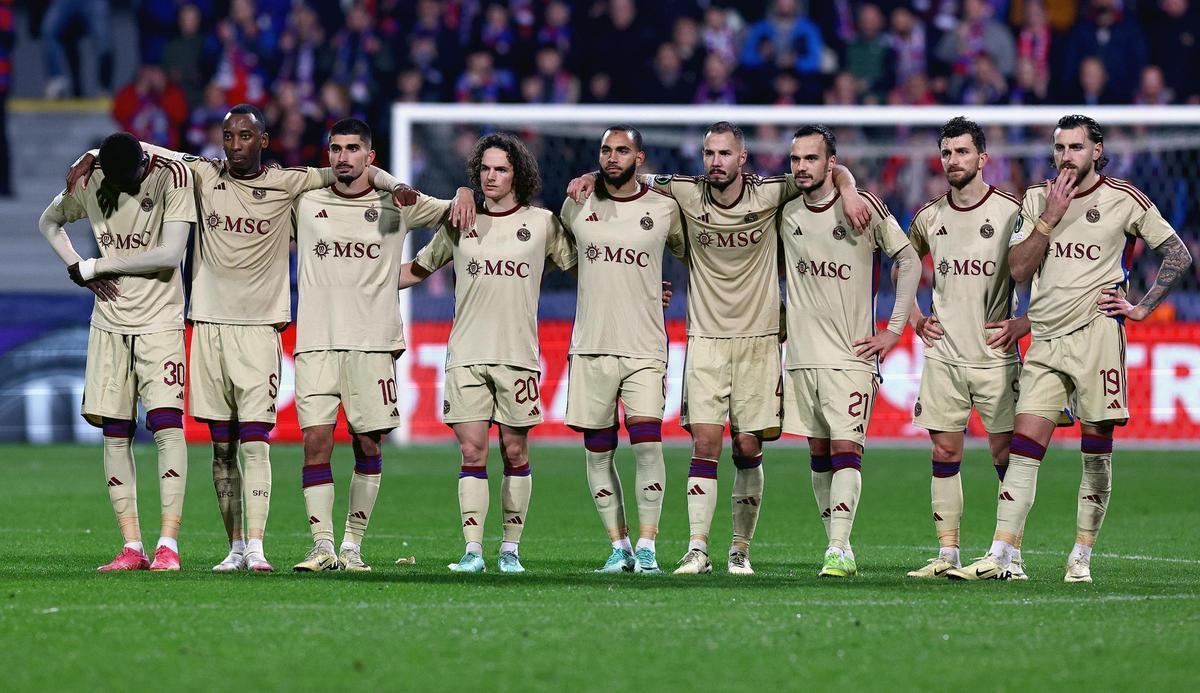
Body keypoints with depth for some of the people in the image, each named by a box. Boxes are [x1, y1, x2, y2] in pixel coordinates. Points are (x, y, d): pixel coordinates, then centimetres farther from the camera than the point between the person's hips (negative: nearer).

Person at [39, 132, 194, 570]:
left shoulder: (171, 176, -13)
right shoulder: (90, 181, 1)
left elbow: (170, 254, -20)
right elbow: (48, 222, 20)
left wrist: (94, 266, -13)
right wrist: (79, 270, 3)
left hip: (160, 321, -4)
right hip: (109, 323, 4)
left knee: (167, 425, -15)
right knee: (115, 433, 1)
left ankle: (168, 545, -17)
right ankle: (131, 548, 3)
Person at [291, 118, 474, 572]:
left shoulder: (395, 205, 10)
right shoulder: (305, 203, 11)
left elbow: (453, 212, 21)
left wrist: (464, 194, 1)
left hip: (373, 343, 0)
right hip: (316, 342, 0)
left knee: (368, 445, 0)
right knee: (316, 440, -10)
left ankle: (352, 546, 8)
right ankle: (322, 545, -9)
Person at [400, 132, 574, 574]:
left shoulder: (542, 223, 7)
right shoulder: (459, 224, 10)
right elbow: (418, 269, 20)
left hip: (518, 355, -1)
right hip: (467, 354, 1)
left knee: (515, 453, 2)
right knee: (472, 452, -5)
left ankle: (510, 549, 9)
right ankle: (472, 550, -6)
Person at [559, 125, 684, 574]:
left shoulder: (664, 209, 2)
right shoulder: (577, 205, 6)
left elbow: (690, 254, 19)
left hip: (644, 349, -2)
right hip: (591, 347, 2)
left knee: (647, 444, -13)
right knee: (598, 453, 3)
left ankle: (647, 546, -7)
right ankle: (619, 547, 11)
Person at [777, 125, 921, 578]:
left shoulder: (863, 207, -5)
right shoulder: (786, 214, 6)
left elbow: (908, 261, 1)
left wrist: (895, 329, -2)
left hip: (851, 354, -5)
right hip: (802, 354, 5)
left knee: (845, 449, -13)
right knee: (819, 454, 7)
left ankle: (838, 551, -20)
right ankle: (839, 547, 13)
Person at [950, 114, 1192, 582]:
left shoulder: (1125, 200, 1)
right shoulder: (1035, 200, 11)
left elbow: (1178, 256, 7)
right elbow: (1018, 270, 2)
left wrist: (1141, 308, 2)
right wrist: (1050, 217, -6)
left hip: (1096, 333, -3)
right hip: (1045, 340, 3)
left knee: (1096, 451, -1)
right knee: (1024, 446, -6)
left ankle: (1081, 557, 7)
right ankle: (1000, 557, -10)